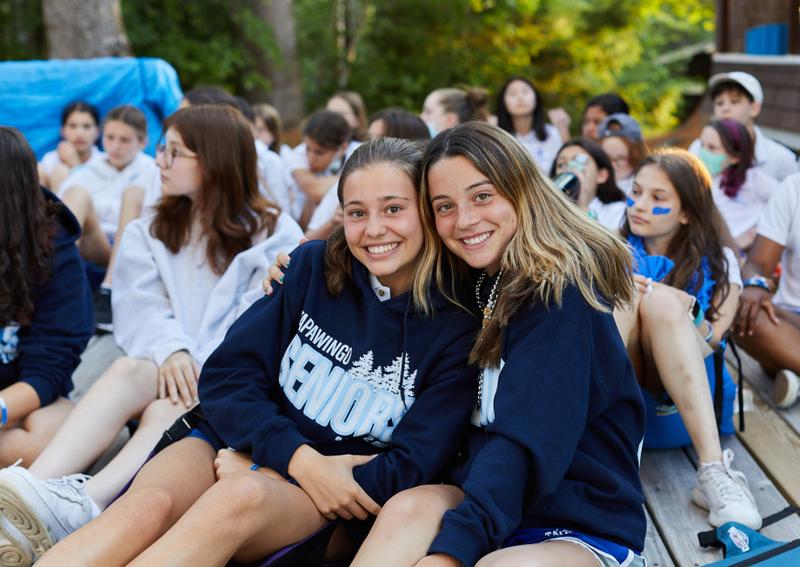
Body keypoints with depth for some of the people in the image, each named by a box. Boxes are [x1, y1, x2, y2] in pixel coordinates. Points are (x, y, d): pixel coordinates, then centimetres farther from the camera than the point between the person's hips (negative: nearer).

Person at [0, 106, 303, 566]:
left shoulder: (275, 235, 4)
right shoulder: (149, 234, 19)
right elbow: (141, 309, 3)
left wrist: (200, 369, -23)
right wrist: (171, 351, -19)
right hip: (168, 372, 3)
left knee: (167, 411, -33)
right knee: (128, 370, -31)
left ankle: (83, 505, -57)